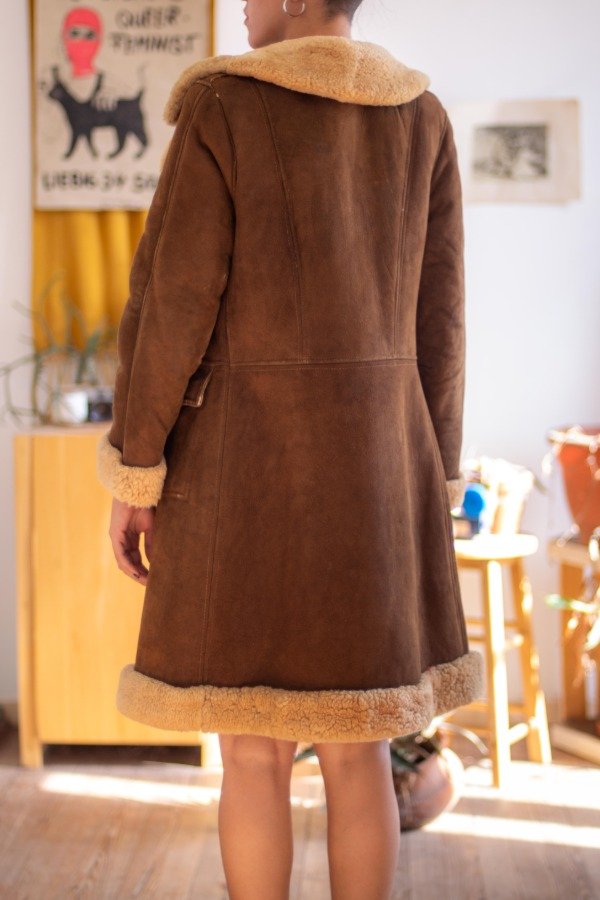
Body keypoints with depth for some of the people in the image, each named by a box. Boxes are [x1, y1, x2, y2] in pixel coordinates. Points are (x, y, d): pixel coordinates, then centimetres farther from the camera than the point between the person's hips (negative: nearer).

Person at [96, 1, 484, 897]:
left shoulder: (222, 106, -7)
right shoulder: (423, 117, 7)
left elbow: (171, 301, -10)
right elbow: (436, 317, 6)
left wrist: (133, 473, -2)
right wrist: (430, 486, 12)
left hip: (249, 453, -4)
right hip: (372, 456, 4)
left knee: (253, 745, 6)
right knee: (355, 740, 12)